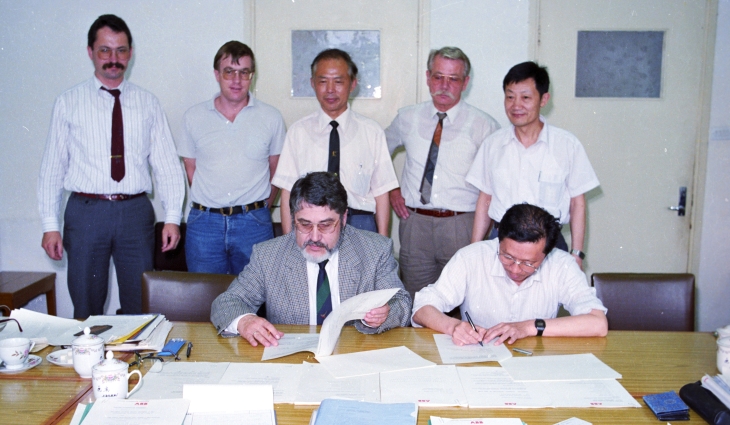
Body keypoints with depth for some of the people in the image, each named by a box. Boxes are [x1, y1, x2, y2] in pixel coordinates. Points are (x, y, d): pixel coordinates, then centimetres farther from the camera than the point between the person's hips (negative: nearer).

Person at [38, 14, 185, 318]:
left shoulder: (148, 103, 7)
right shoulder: (69, 102, 5)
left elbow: (167, 163, 4)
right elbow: (53, 165, 5)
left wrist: (172, 217, -4)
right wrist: (50, 224, -1)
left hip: (136, 212, 1)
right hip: (86, 211, -1)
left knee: (140, 305, 7)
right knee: (86, 308, 7)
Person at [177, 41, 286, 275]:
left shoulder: (271, 118, 2)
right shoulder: (194, 117, 5)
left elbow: (277, 170, 10)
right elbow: (190, 168, 12)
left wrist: (260, 208, 9)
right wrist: (211, 204, 8)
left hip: (253, 223, -1)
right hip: (204, 222, 1)